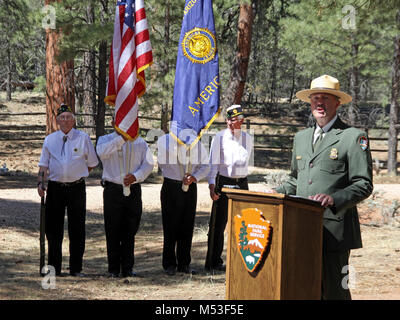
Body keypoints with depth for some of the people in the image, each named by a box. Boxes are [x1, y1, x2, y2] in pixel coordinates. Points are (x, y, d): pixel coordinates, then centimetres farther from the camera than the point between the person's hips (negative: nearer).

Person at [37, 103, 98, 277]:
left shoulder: (83, 138, 4)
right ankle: (54, 268, 13)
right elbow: (44, 164, 9)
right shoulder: (49, 139, 9)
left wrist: (77, 175, 10)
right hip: (55, 188, 2)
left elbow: (92, 163, 12)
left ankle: (76, 268, 10)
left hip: (76, 187, -1)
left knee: (77, 230, 2)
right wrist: (40, 182, -3)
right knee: (53, 229, 4)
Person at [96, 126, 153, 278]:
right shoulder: (105, 140, 7)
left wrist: (135, 176, -14)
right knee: (113, 231, 0)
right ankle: (114, 269, 7)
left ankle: (128, 268, 13)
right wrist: (121, 138, -19)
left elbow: (148, 163, 3)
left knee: (130, 231, 6)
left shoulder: (140, 142, 12)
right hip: (113, 190, -2)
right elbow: (102, 152, -16)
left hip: (133, 190, 2)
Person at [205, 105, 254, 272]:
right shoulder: (220, 137, -2)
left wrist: (241, 179, 15)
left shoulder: (248, 139, 10)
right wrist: (212, 185, -14)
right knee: (218, 224, -2)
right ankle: (214, 262, 3)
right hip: (224, 183, -4)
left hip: (242, 183, 4)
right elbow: (213, 162, -5)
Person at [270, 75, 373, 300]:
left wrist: (335, 199, -21)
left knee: (334, 291, -7)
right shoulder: (301, 138, 20)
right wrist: (276, 194, 10)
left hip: (334, 229, -6)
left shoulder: (354, 137, 0)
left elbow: (364, 185, -5)